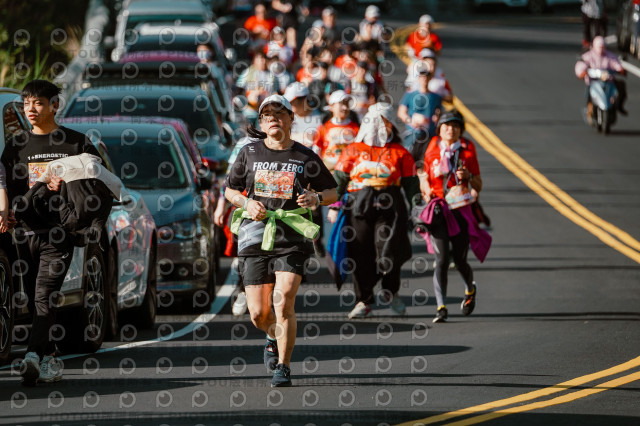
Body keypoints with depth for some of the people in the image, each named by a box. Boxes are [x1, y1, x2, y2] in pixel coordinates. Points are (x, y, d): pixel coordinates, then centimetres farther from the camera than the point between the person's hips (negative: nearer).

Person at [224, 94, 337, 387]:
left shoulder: (305, 157, 4)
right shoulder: (249, 154, 7)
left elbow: (332, 191, 14)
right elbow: (229, 189, 18)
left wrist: (316, 198, -8)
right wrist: (246, 203, -3)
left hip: (292, 238, -2)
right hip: (255, 234, 2)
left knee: (283, 301, -18)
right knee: (258, 313, 2)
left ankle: (283, 367, -6)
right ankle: (274, 337, 38)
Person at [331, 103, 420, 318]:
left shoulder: (399, 153, 12)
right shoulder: (354, 150, 12)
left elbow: (411, 184, 13)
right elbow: (339, 179, 13)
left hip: (389, 206, -1)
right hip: (359, 208, 1)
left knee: (389, 251, -10)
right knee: (360, 254, -2)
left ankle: (391, 293, 15)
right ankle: (363, 301, 9)